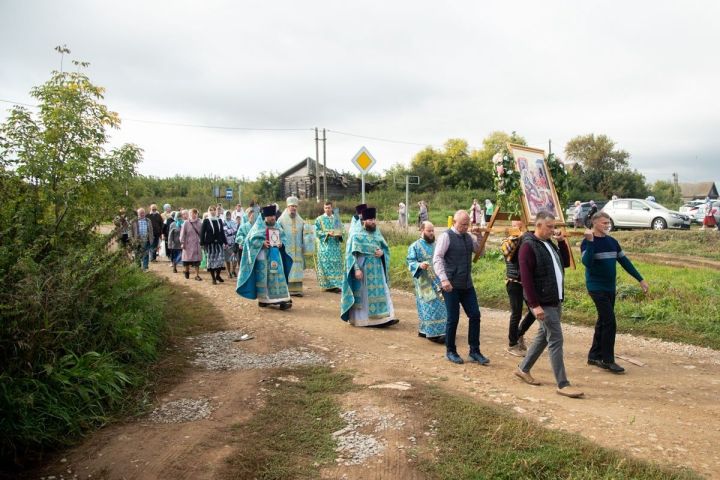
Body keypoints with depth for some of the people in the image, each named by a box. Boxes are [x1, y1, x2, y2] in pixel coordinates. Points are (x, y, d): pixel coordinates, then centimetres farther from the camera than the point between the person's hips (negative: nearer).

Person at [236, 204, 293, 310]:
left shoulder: (277, 226, 10)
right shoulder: (259, 226, -5)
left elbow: (283, 238, 15)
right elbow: (252, 239, -8)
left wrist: (281, 243, -6)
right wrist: (262, 243, -21)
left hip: (275, 255, 5)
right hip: (263, 255, -4)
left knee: (277, 277, -1)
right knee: (263, 277, 3)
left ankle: (279, 300, -2)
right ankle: (262, 299, 14)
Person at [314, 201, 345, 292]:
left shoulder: (336, 219, 12)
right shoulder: (319, 219, 3)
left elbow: (342, 230, 12)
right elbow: (317, 232, -5)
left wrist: (340, 234, -11)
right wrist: (327, 233, -19)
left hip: (335, 246, 3)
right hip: (325, 246, -3)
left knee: (336, 264, -2)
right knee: (326, 264, -5)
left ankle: (336, 284, 1)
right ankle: (328, 285, 1)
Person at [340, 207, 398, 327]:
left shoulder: (377, 233, 10)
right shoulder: (357, 235, -6)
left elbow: (386, 248, 15)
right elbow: (352, 254, -9)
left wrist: (382, 252, -8)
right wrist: (357, 269, -19)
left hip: (377, 269, 5)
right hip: (363, 269, -5)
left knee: (380, 293, -1)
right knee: (363, 294, 2)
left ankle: (383, 318, -3)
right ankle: (360, 319, 14)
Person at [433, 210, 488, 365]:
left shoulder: (468, 236, 10)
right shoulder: (446, 236, -9)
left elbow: (480, 251, 21)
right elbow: (437, 259, -15)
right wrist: (443, 279, -26)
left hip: (467, 285, 6)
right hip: (451, 286, -6)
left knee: (475, 316, 5)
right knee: (453, 319, 2)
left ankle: (474, 352, 16)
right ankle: (450, 351, 19)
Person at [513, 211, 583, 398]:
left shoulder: (550, 244, 13)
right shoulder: (528, 246, -14)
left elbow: (566, 263, 20)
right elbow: (526, 278, -19)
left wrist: (562, 241, 7)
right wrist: (535, 305, -22)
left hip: (556, 301, 9)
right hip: (543, 303, -9)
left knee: (543, 336, 16)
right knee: (555, 340, -6)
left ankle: (523, 369, 30)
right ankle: (562, 384, 1)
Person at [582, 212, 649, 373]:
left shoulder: (612, 242, 9)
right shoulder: (588, 242, -10)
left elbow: (625, 262, 14)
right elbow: (587, 262, -26)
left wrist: (640, 279, 14)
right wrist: (590, 241, -30)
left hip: (610, 289, 7)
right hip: (597, 288, -7)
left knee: (603, 322, 11)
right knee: (610, 322, -9)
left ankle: (594, 356, 22)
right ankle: (607, 360, 1)